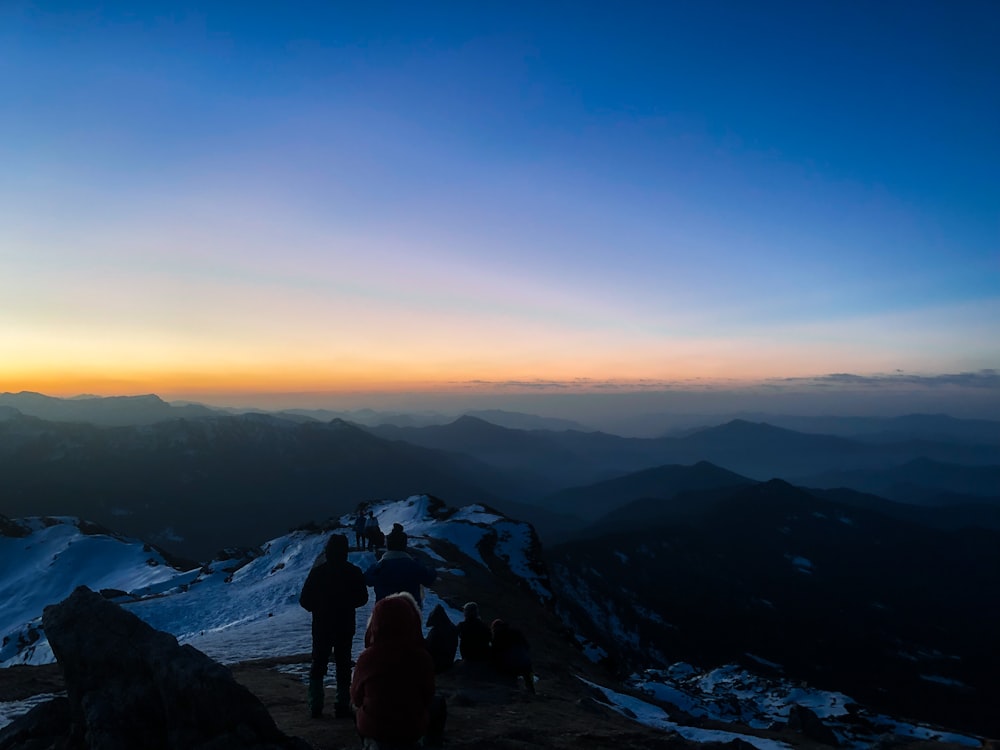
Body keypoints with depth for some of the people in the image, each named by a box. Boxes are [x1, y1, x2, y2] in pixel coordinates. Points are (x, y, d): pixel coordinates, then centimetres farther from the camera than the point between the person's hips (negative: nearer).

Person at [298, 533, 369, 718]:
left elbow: (304, 600, -8)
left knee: (318, 665, 13)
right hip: (346, 627, 1)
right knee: (343, 665, 10)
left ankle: (315, 706, 10)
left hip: (322, 626, -1)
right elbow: (362, 598, 2)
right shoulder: (354, 572, -8)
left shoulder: (318, 572, -12)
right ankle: (343, 706, 9)